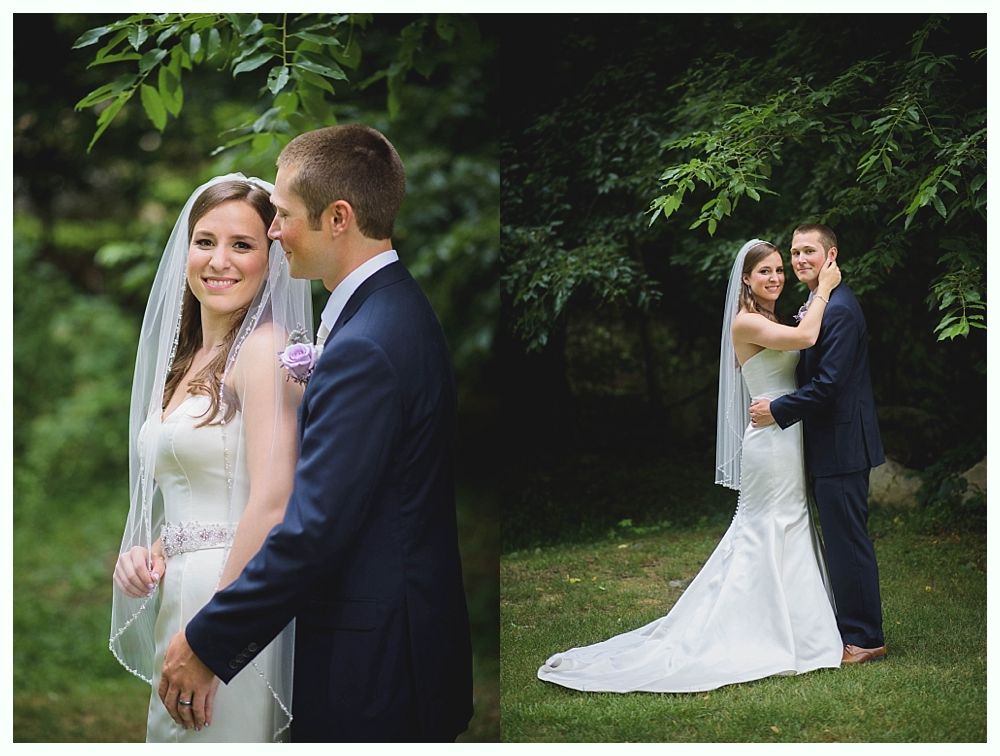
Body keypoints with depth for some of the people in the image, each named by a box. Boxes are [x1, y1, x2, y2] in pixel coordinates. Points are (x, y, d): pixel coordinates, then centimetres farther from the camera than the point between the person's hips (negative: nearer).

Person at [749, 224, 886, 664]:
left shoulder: (839, 310, -18)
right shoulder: (816, 306, 15)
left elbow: (828, 384, -23)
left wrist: (777, 411, -15)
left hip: (841, 445, -11)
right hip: (829, 446, 11)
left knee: (848, 541, -3)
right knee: (841, 540, 17)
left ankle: (864, 639, 6)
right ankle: (850, 627, 27)